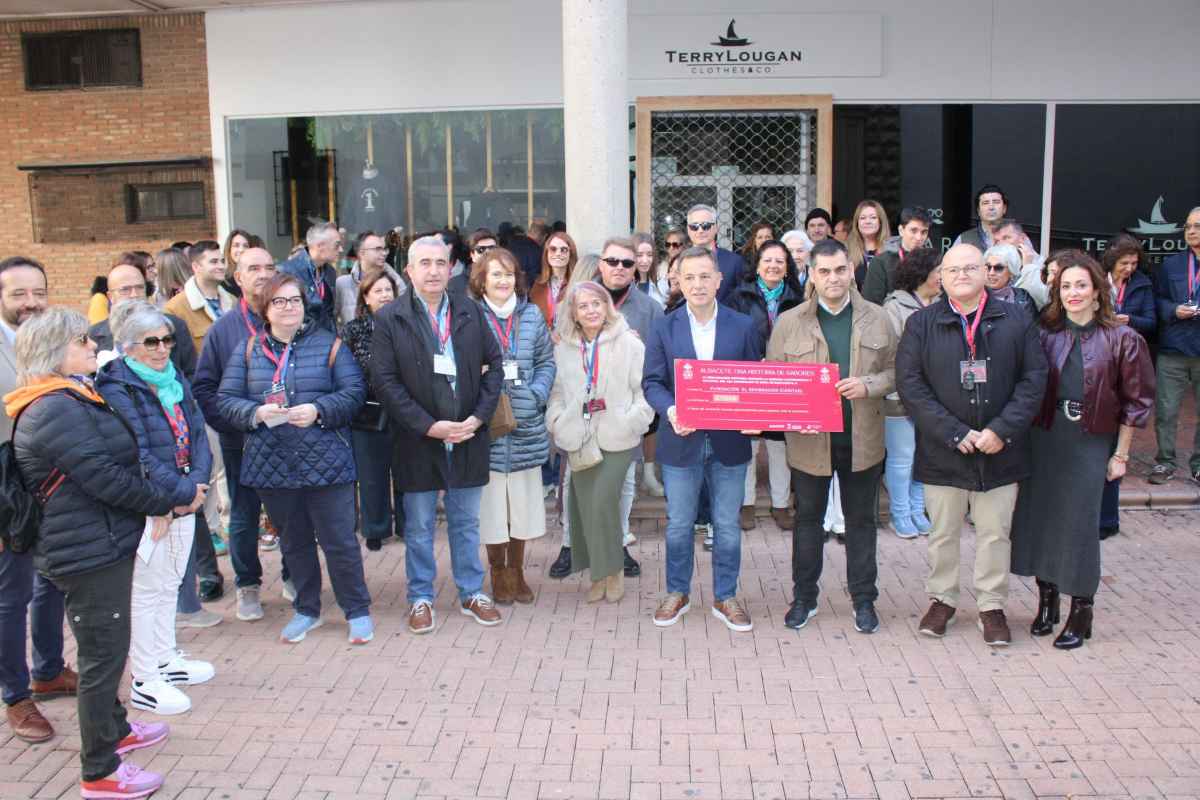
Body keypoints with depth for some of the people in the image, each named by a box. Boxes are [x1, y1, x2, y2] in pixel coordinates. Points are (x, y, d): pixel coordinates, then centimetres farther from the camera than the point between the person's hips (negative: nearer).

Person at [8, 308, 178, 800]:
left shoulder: (74, 399, 11)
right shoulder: (55, 411, -21)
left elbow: (114, 464, 14)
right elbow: (104, 477, -23)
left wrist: (156, 502, 3)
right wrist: (161, 503, -11)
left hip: (99, 544, 10)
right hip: (88, 551, -10)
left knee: (106, 648, 24)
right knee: (104, 654, 1)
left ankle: (114, 729, 42)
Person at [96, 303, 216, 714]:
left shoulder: (174, 380, 9)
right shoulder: (115, 390, -16)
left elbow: (197, 433, 7)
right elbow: (137, 456, -22)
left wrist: (198, 481, -9)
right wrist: (183, 491, -18)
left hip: (184, 502, 8)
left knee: (169, 585, 19)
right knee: (146, 593, 2)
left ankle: (166, 660, 34)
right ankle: (144, 682, 13)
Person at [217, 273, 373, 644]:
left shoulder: (328, 344, 1)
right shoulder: (248, 350, 7)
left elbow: (354, 391, -4)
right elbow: (226, 400, 3)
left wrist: (318, 410, -19)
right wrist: (257, 413, -16)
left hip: (325, 461, -3)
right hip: (272, 464, 3)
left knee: (339, 540, 1)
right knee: (294, 541, 17)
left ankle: (357, 611, 18)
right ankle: (306, 610, 33)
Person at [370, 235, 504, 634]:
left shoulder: (470, 311, 4)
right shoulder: (390, 318, -5)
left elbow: (494, 364, 5)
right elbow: (385, 381, -10)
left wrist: (479, 416, -7)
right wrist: (429, 426, -15)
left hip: (467, 436, 2)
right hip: (418, 439, -2)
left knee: (466, 521, 14)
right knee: (419, 525, 10)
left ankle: (471, 593, 27)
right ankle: (420, 598, 24)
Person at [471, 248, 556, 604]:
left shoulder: (532, 315, 6)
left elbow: (546, 363, 10)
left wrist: (536, 395, -5)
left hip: (526, 426, 3)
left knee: (523, 499, 9)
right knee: (491, 498, 3)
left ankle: (516, 570, 27)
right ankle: (498, 572, 22)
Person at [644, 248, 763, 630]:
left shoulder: (744, 326, 1)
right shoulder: (664, 328, 2)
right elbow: (651, 381, 0)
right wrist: (670, 410, -20)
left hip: (729, 441, 0)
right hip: (682, 441, 0)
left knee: (727, 526, 10)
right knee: (679, 525, 11)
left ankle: (725, 597, 25)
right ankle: (677, 593, 28)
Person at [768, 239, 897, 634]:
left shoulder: (876, 319, 2)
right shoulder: (788, 323, -2)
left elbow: (894, 370, 6)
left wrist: (868, 385, -14)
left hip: (862, 439, 1)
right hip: (809, 439, -1)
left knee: (861, 520, 12)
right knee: (808, 518, 12)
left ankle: (863, 598, 25)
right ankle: (804, 597, 26)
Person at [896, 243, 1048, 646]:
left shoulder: (1015, 320, 2)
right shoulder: (921, 323, -1)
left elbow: (1034, 378, -2)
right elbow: (909, 383, -8)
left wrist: (1001, 430, -13)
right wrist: (955, 433, -14)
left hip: (1000, 449, 1)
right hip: (942, 450, 0)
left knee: (995, 533, 10)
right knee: (943, 533, 12)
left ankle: (991, 606, 25)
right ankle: (942, 599, 29)